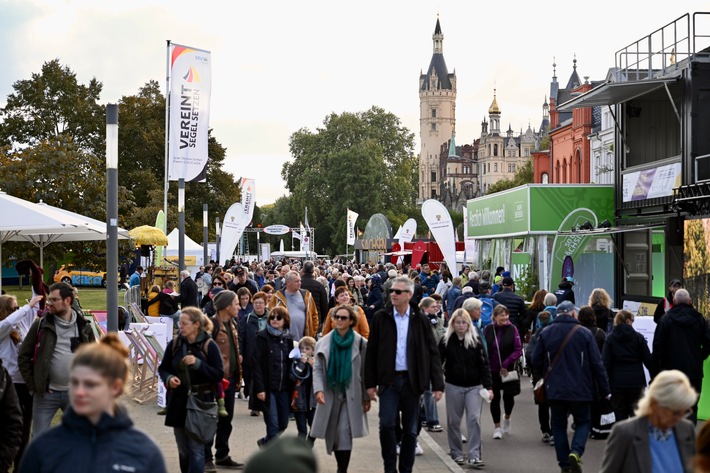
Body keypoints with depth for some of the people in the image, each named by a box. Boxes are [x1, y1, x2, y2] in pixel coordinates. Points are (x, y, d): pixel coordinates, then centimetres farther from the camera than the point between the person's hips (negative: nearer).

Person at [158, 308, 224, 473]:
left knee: (196, 448, -7)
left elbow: (219, 374, -9)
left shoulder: (209, 346, -7)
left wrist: (198, 364, -21)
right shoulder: (174, 344, 3)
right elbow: (163, 368, 12)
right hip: (178, 402, 4)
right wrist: (168, 378, -10)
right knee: (183, 449, 14)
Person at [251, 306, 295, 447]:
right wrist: (260, 388, -15)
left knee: (283, 424, 11)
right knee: (273, 424, -8)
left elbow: (290, 363, 12)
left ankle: (265, 442, 37)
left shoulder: (289, 338, 9)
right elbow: (256, 363, -9)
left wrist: (292, 387, 5)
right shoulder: (263, 337, -5)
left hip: (284, 388, 5)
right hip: (268, 388, -5)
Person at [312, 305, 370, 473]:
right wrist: (319, 390, -13)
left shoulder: (360, 343, -1)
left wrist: (367, 397, 1)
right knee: (332, 434, 8)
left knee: (344, 433, -12)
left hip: (351, 395, -3)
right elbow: (318, 369, 2)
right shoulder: (324, 343, 4)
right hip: (330, 395, 3)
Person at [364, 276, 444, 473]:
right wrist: (370, 382, 0)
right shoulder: (380, 317, 1)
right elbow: (372, 351, 4)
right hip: (389, 380, 0)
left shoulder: (421, 320, 1)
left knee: (410, 430, 6)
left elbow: (432, 353, 2)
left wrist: (437, 384, -4)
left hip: (412, 380, 1)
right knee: (386, 425, -10)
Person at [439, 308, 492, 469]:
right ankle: (456, 452, 23)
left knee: (474, 419, -9)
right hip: (453, 386, 1)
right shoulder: (446, 341, -2)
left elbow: (484, 364, -3)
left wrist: (488, 386, -10)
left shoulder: (476, 340, -2)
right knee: (453, 421, 8)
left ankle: (474, 455, -8)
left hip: (474, 386, -1)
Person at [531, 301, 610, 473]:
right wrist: (605, 391, 3)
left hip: (555, 390, 2)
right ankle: (575, 452, -12)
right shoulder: (584, 333, -5)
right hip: (580, 390, -2)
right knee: (583, 422, 13)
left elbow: (536, 361, 3)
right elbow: (597, 364, -4)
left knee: (559, 426, 12)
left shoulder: (546, 333, 1)